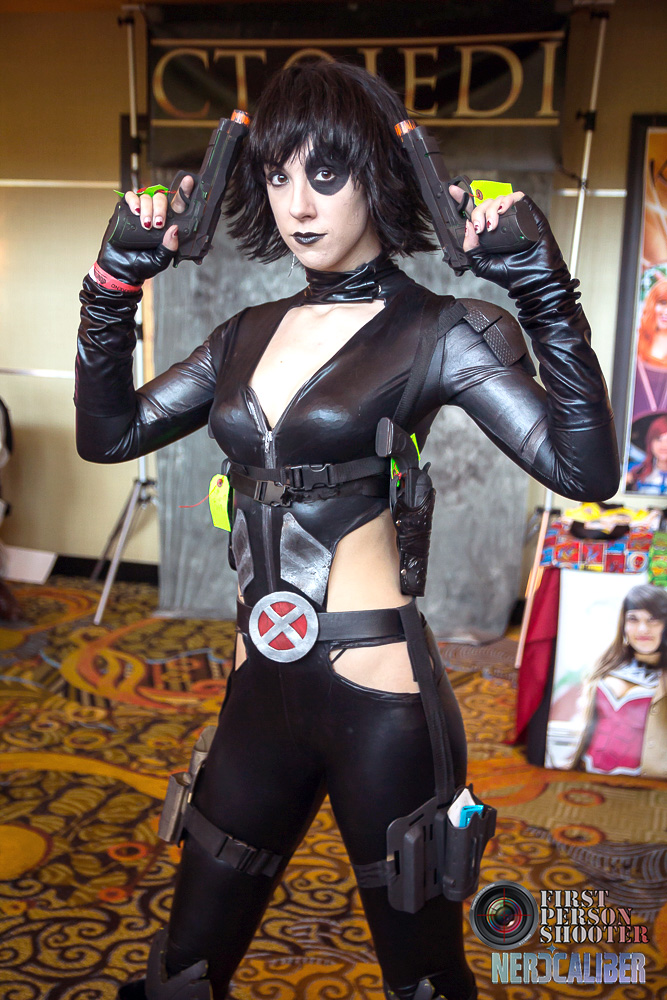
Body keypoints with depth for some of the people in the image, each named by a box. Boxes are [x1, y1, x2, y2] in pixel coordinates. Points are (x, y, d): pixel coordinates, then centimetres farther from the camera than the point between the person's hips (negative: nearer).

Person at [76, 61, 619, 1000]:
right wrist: (116, 282, 4)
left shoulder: (437, 332, -7)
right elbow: (108, 433, 11)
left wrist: (545, 293, -23)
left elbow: (584, 470, -20)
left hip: (379, 700, -5)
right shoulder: (251, 334, 9)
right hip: (261, 691, 6)